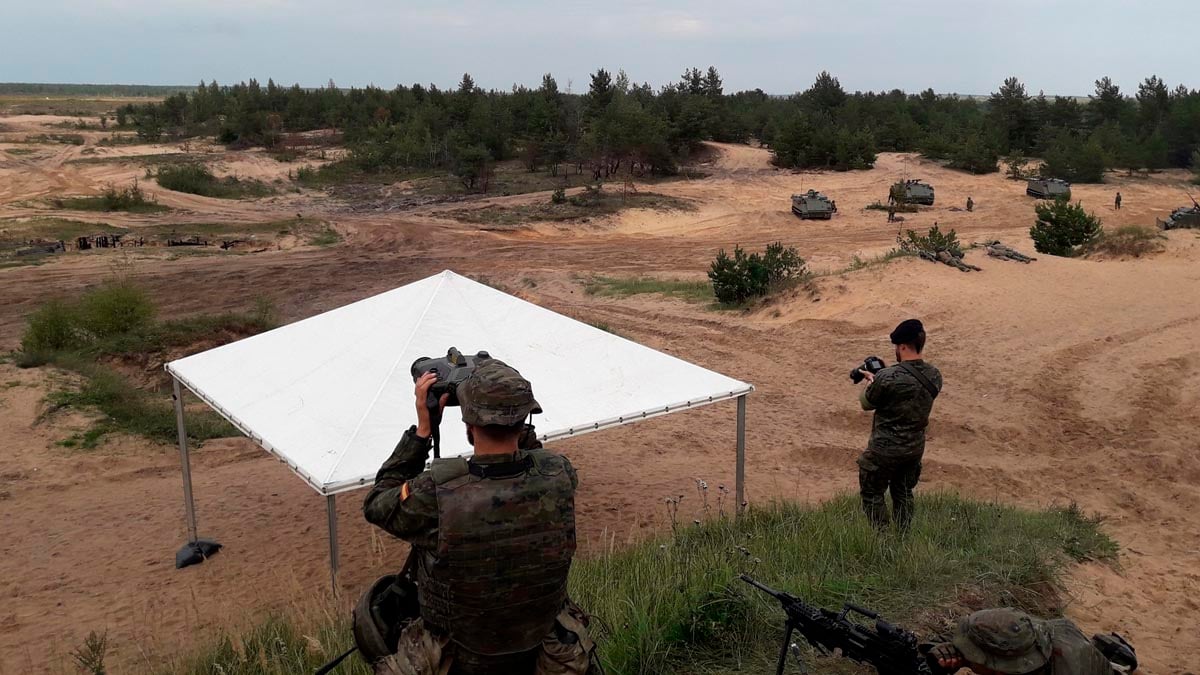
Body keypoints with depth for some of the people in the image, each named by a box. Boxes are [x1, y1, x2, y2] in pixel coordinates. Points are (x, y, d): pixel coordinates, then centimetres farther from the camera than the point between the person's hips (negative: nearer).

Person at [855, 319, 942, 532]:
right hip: (916, 447, 6)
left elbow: (866, 403, -9)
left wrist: (870, 383, 11)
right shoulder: (934, 376, -5)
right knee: (903, 492, 24)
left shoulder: (887, 378, -25)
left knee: (872, 494, 12)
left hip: (885, 449, -6)